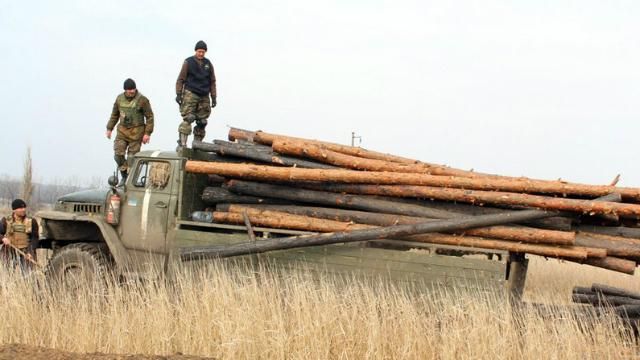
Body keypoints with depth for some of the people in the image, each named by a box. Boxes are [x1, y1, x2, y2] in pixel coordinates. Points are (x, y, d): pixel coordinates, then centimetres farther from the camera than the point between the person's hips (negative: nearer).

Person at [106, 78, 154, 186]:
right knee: (118, 154, -4)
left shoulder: (142, 100, -8)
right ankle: (124, 176, 12)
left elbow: (150, 117, -6)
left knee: (132, 157, -3)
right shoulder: (120, 98, 7)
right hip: (122, 130, 4)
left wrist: (147, 133, -11)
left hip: (136, 132, -4)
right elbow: (114, 115, 19)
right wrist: (109, 128, 15)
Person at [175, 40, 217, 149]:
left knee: (202, 122, 2)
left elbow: (212, 82, 18)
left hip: (204, 97, 4)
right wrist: (178, 94, -5)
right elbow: (181, 79, 2)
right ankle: (181, 144, -22)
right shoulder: (188, 62, 2)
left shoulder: (208, 64, 13)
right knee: (187, 119, -17)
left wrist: (214, 97, 13)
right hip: (190, 94, -4)